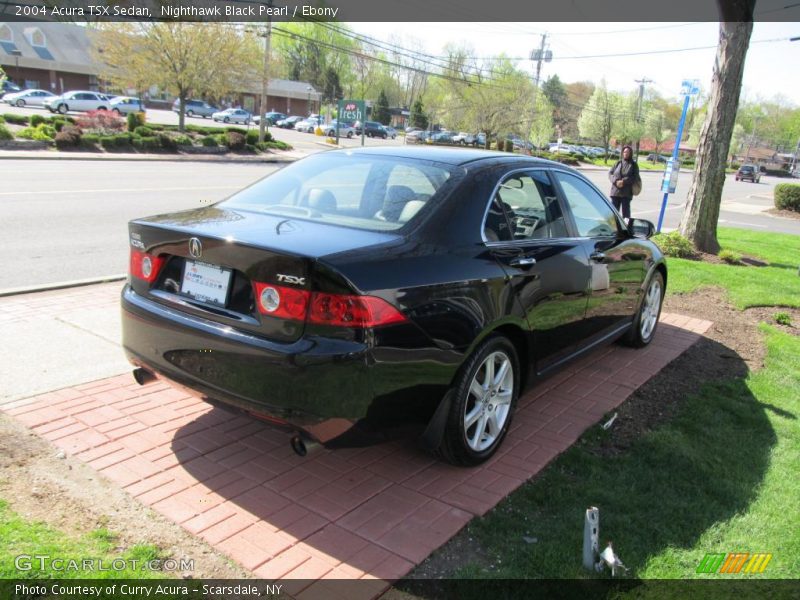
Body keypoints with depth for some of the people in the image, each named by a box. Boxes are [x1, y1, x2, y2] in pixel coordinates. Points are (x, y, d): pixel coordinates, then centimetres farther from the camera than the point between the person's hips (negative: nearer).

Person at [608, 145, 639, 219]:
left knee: (625, 210, -2)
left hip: (626, 192, -3)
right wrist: (616, 181, -12)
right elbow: (610, 173, 6)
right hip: (615, 191, 3)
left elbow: (635, 177, -5)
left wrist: (624, 181, -17)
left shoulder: (633, 164, 3)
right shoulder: (618, 163, 11)